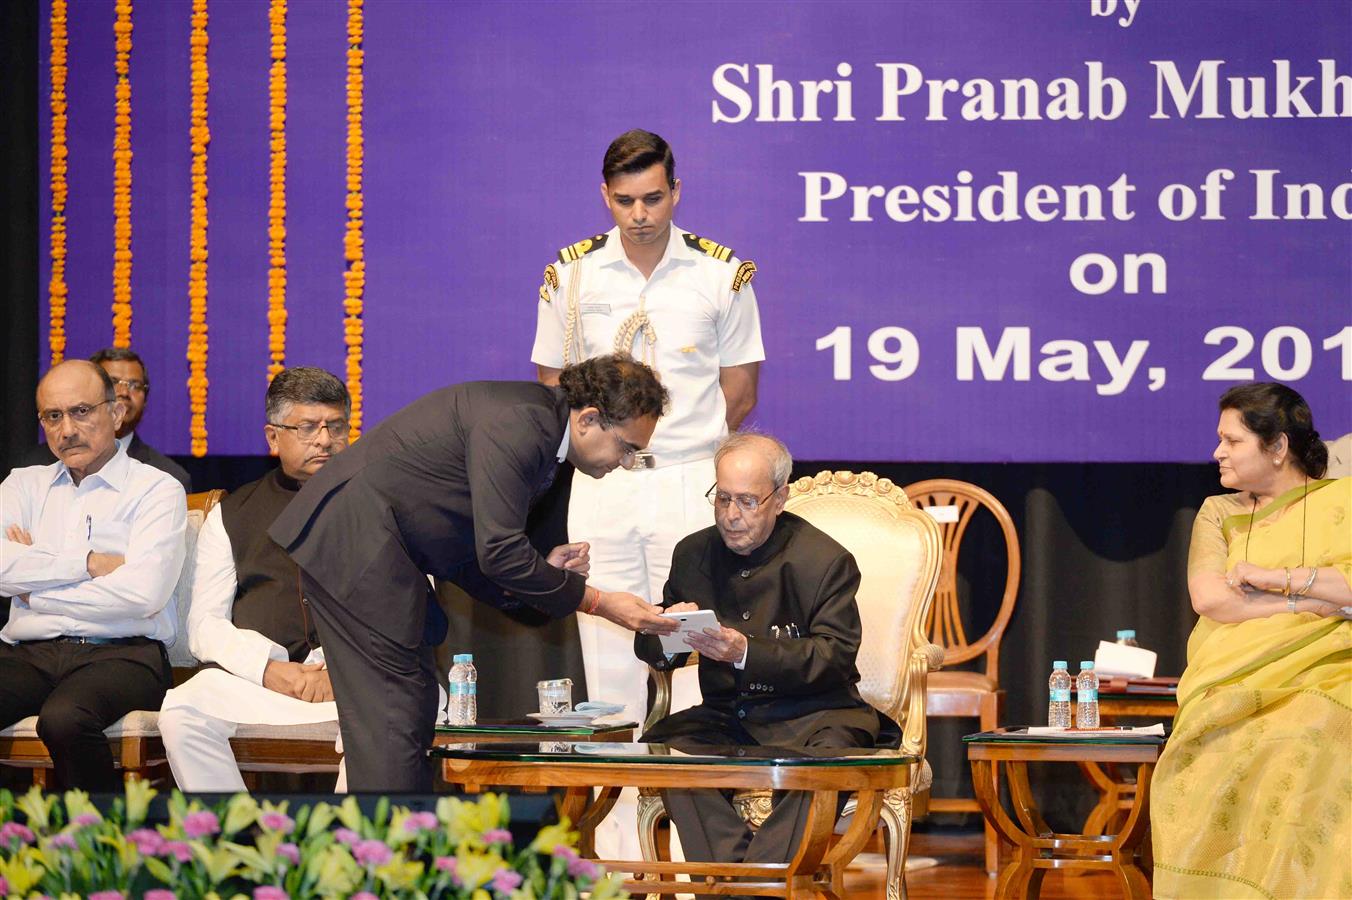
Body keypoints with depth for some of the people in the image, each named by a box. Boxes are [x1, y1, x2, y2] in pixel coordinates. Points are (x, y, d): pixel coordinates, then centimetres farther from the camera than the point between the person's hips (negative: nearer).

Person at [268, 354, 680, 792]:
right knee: (392, 714, -12)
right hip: (354, 545, -11)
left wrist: (543, 570, 1)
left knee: (414, 706, 10)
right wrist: (596, 602, -14)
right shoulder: (516, 424, -18)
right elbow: (499, 553, -22)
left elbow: (466, 557, 16)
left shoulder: (537, 427, 14)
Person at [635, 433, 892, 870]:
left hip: (810, 716, -4)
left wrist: (746, 652, -29)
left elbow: (834, 657, -14)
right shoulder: (694, 555, 11)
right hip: (727, 716, 4)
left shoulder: (825, 560, -4)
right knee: (660, 742, -26)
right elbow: (654, 653, 13)